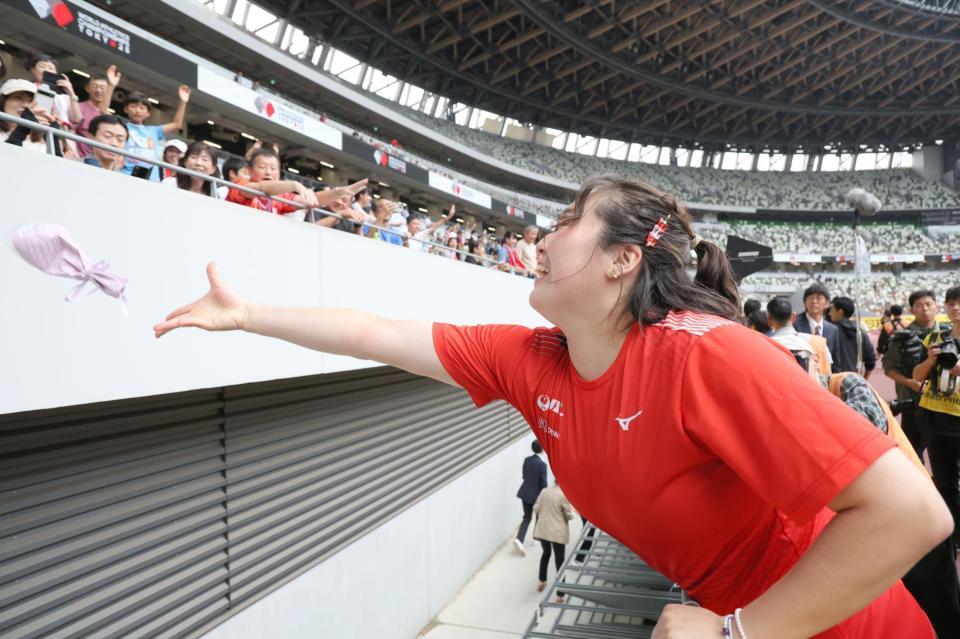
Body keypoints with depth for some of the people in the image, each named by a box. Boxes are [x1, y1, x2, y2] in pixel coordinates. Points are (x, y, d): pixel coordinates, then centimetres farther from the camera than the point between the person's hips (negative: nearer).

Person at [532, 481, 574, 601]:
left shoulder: (545, 491, 0)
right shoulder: (564, 495, -15)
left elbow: (536, 509, 3)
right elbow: (569, 515, -10)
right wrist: (571, 511, 11)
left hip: (542, 530, 5)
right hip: (558, 533, -5)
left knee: (546, 553, 29)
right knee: (560, 561, 2)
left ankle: (542, 581, 40)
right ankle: (560, 594, 2)